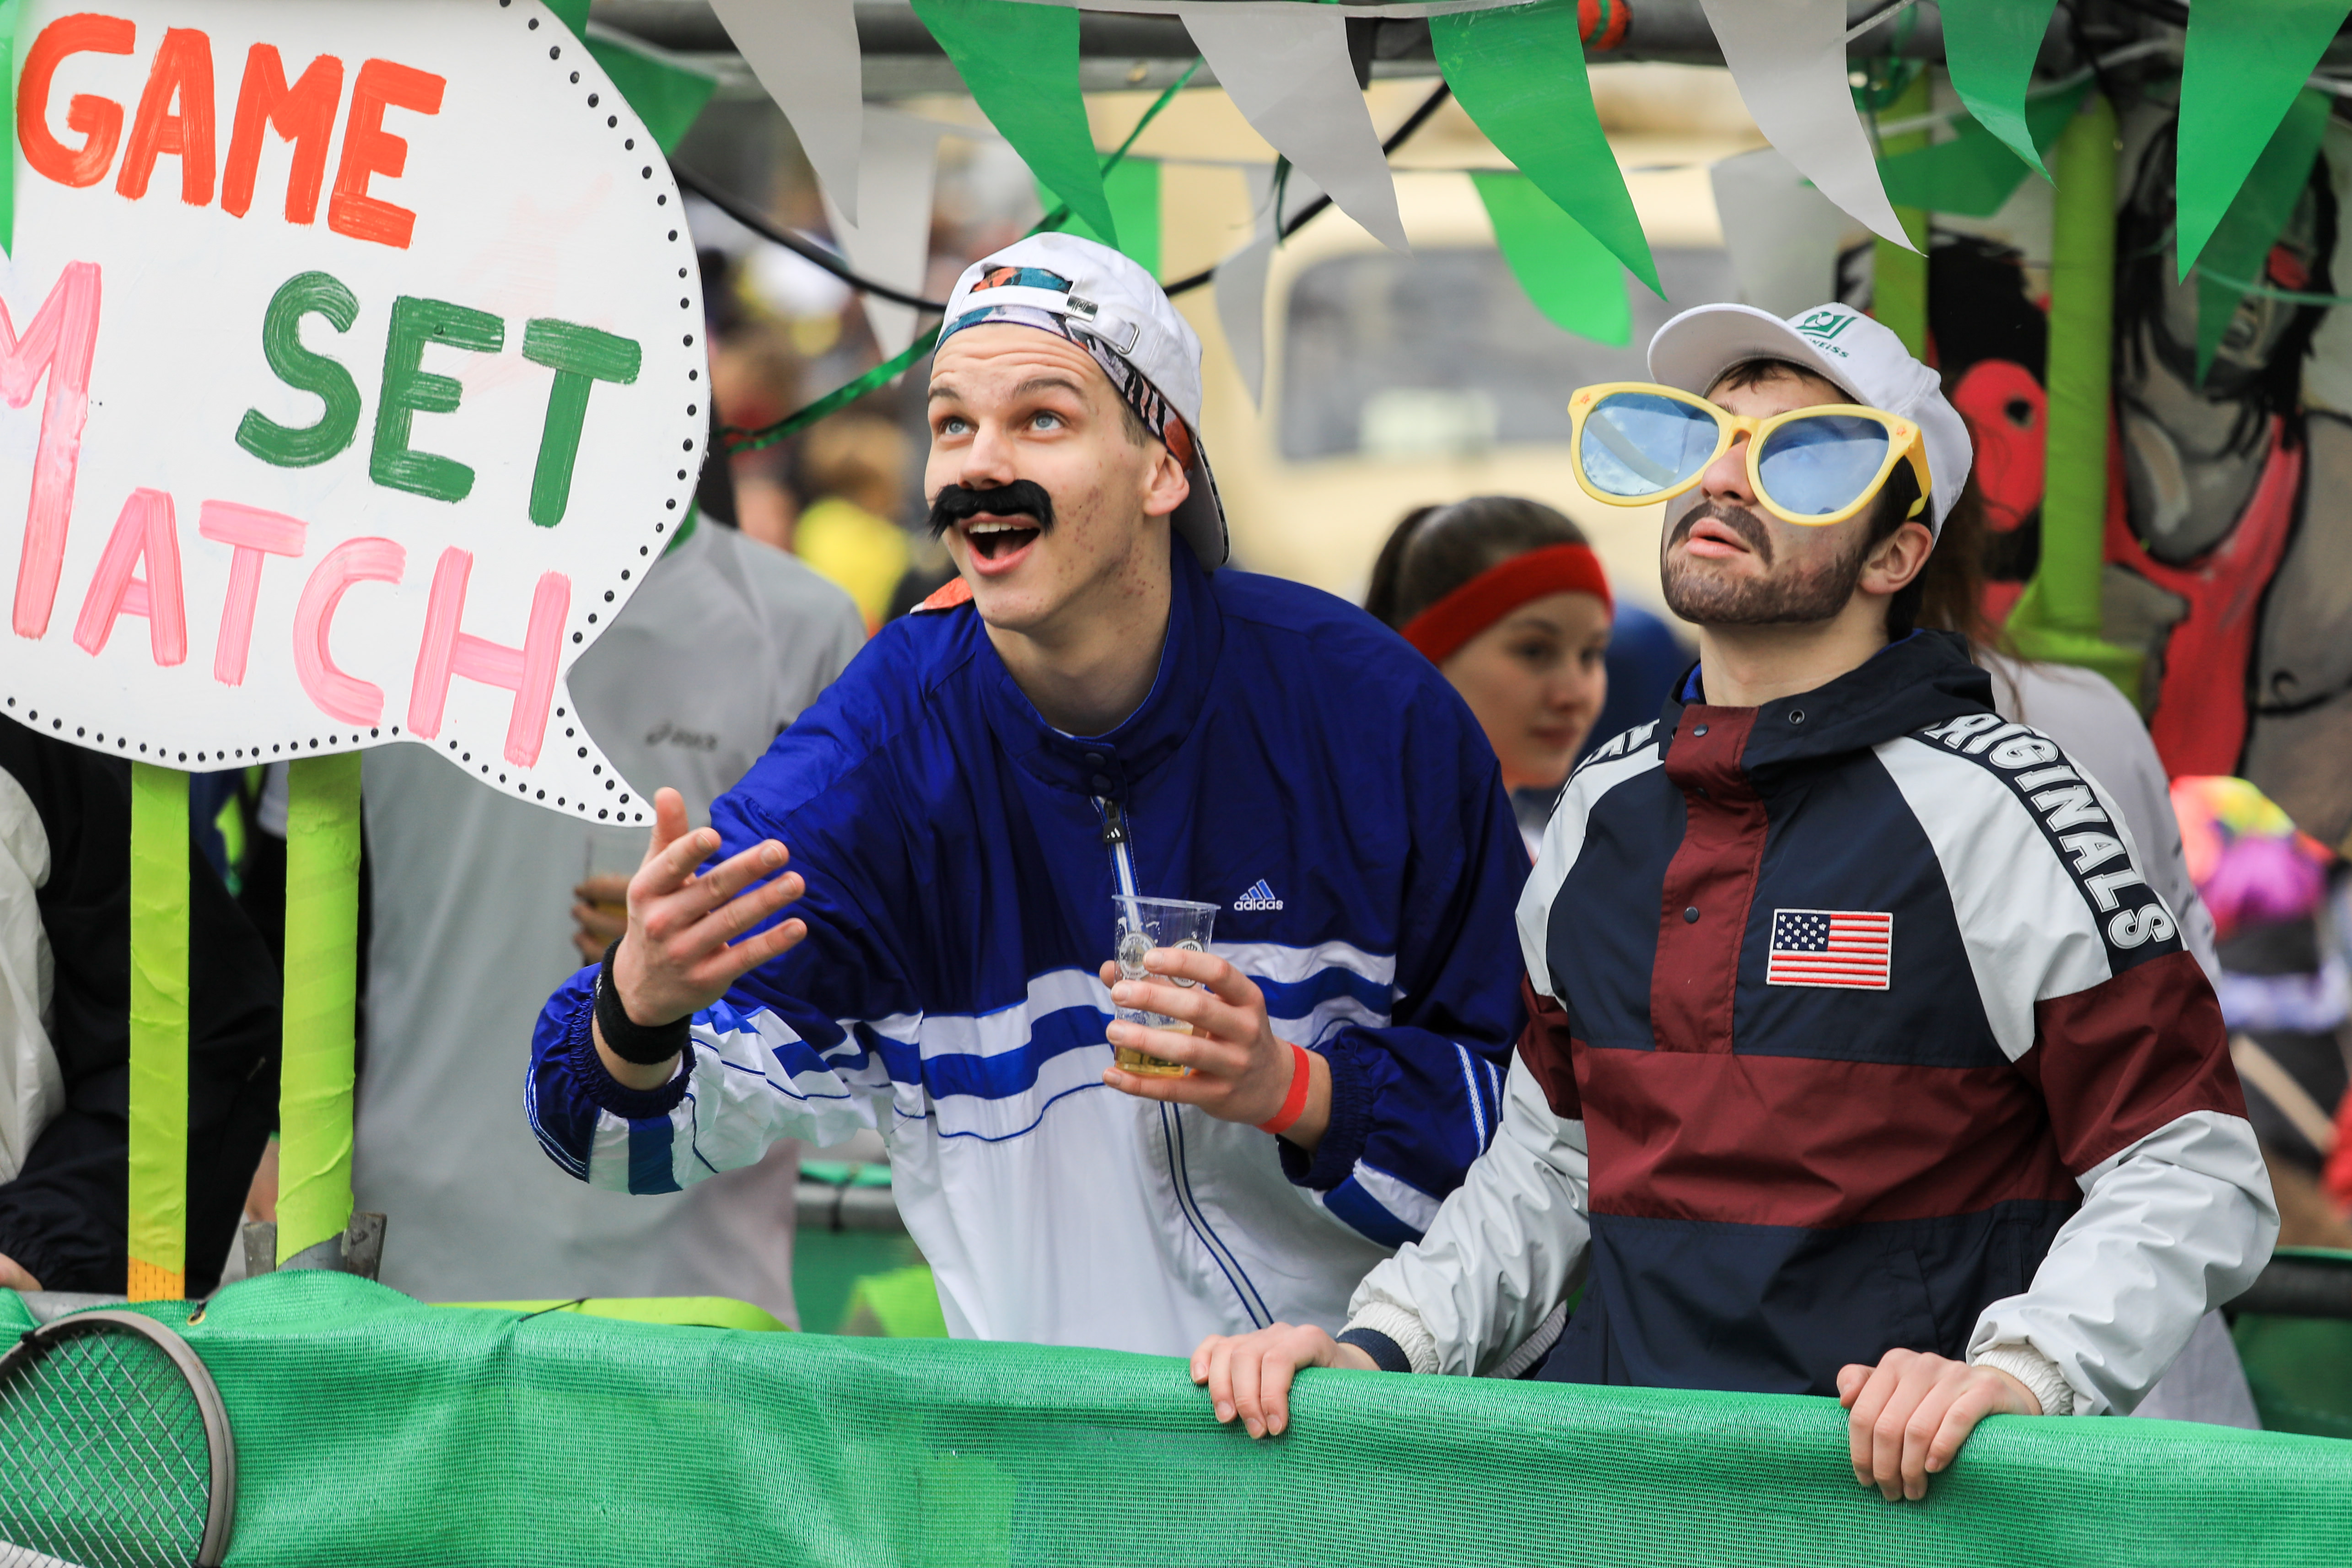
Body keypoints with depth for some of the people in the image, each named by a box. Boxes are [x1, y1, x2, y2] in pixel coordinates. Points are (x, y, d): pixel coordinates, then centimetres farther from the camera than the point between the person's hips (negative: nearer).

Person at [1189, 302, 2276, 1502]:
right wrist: (1381, 1347, 8)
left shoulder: (1992, 802, -2)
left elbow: (2192, 1176, -5)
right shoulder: (1605, 806, 16)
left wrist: (2019, 1372, -19)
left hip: (1885, 1490, -4)